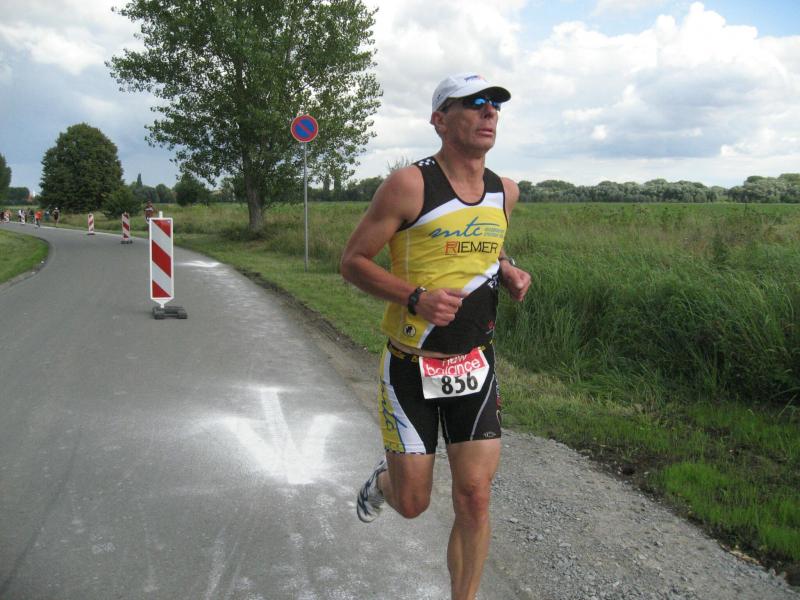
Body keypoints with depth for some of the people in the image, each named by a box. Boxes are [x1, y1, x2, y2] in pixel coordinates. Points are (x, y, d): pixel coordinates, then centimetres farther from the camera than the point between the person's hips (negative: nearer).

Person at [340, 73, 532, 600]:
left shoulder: (505, 193, 4)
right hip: (412, 366, -4)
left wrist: (509, 273, 1)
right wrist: (415, 298, -25)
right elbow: (353, 261, -11)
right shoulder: (409, 186, -14)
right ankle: (384, 480, 44)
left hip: (475, 366, 4)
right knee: (413, 504, 6)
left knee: (475, 498, 0)